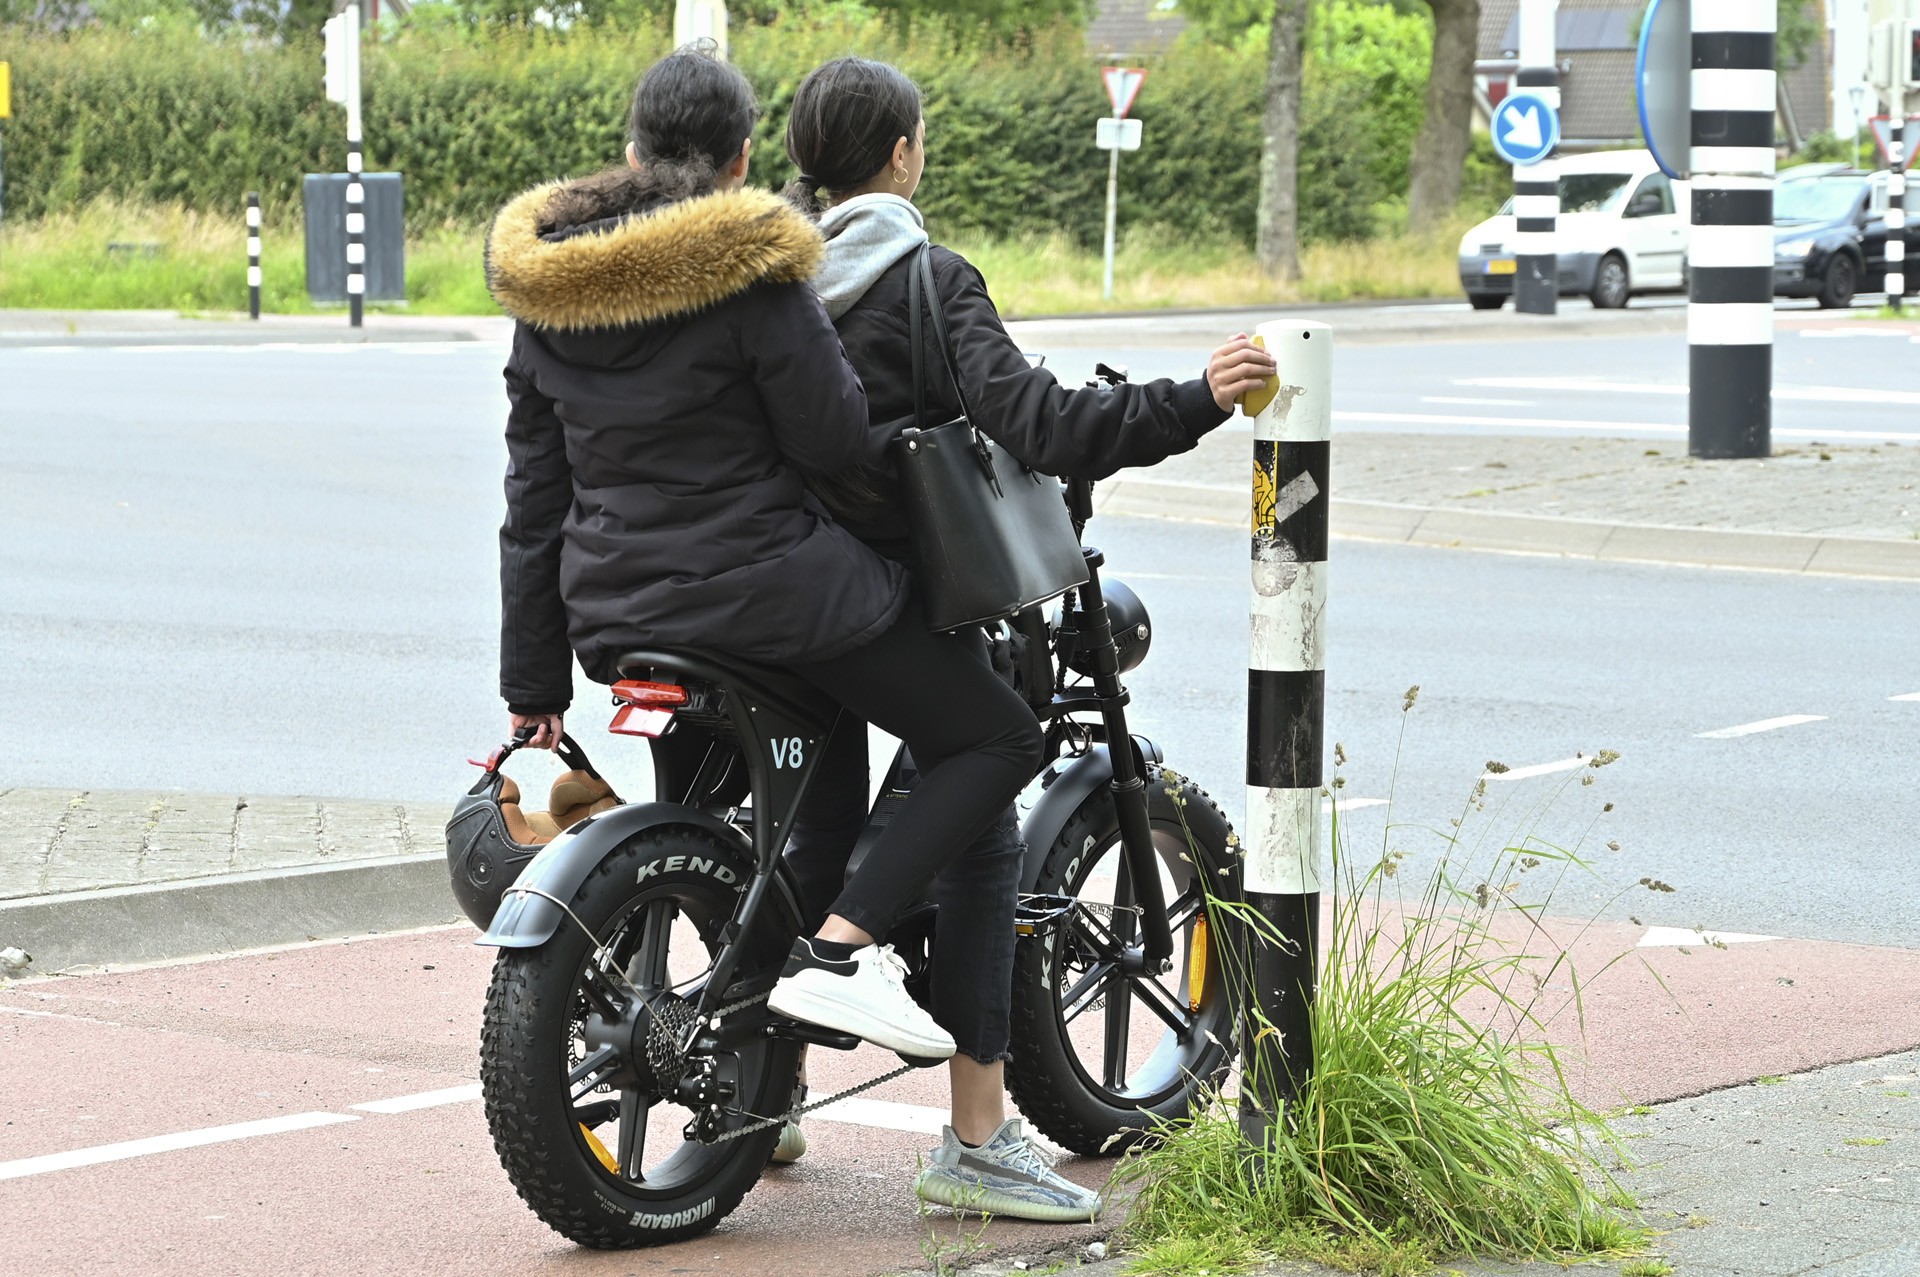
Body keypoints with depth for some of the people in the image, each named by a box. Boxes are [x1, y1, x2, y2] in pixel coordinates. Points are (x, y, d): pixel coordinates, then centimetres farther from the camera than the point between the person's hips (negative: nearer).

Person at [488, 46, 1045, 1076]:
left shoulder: (544, 295, 7)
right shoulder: (744, 268, -13)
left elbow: (533, 499, 9)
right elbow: (834, 438, -12)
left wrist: (533, 681, 14)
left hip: (617, 608, 7)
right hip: (767, 588, -7)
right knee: (999, 738, 3)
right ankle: (838, 950, -13)